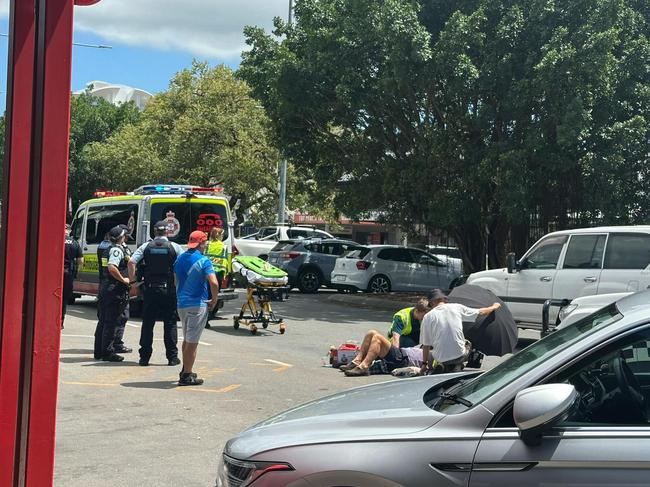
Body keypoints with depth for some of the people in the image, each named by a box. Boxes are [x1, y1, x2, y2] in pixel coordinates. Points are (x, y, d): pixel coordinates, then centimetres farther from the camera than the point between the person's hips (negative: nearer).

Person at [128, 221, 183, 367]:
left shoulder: (146, 246, 2)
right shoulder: (175, 247, -1)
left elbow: (131, 262, -8)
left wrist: (132, 280, 1)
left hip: (150, 289, 1)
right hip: (169, 289, -1)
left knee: (147, 323, 8)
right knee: (170, 324, 6)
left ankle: (144, 357, 9)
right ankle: (172, 357, 6)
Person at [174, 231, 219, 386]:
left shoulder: (180, 259, 9)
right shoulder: (203, 261, -13)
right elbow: (214, 283, -24)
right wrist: (214, 300, -10)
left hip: (181, 303, 7)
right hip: (197, 305, -7)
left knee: (187, 339, 22)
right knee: (192, 342, -1)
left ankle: (185, 370, 30)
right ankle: (187, 376, 2)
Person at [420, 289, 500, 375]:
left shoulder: (427, 317, -3)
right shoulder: (457, 307, 1)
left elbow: (426, 344, 0)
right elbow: (481, 313, 13)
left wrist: (424, 363, 14)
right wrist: (494, 307, 34)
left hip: (440, 358, 0)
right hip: (459, 355, 0)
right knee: (467, 344, 31)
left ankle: (444, 367, 4)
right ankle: (457, 367, 10)